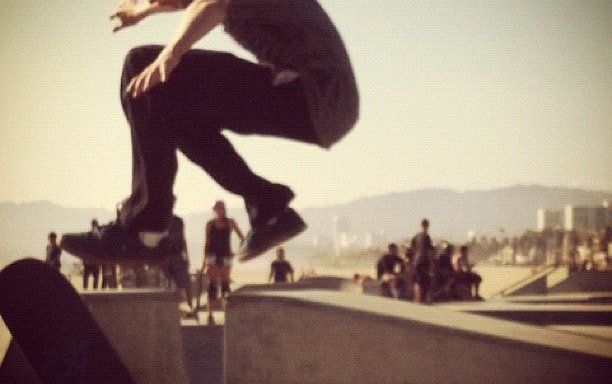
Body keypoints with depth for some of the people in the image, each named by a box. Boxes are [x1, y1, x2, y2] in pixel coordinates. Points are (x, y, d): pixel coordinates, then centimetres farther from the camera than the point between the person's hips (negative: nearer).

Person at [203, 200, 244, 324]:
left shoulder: (230, 222, 6)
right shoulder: (210, 224, 5)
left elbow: (241, 237, 9)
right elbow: (207, 242, 7)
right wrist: (204, 260, 4)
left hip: (226, 256, 1)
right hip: (212, 256, -1)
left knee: (225, 285, 2)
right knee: (212, 285, -8)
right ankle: (210, 315, -9)